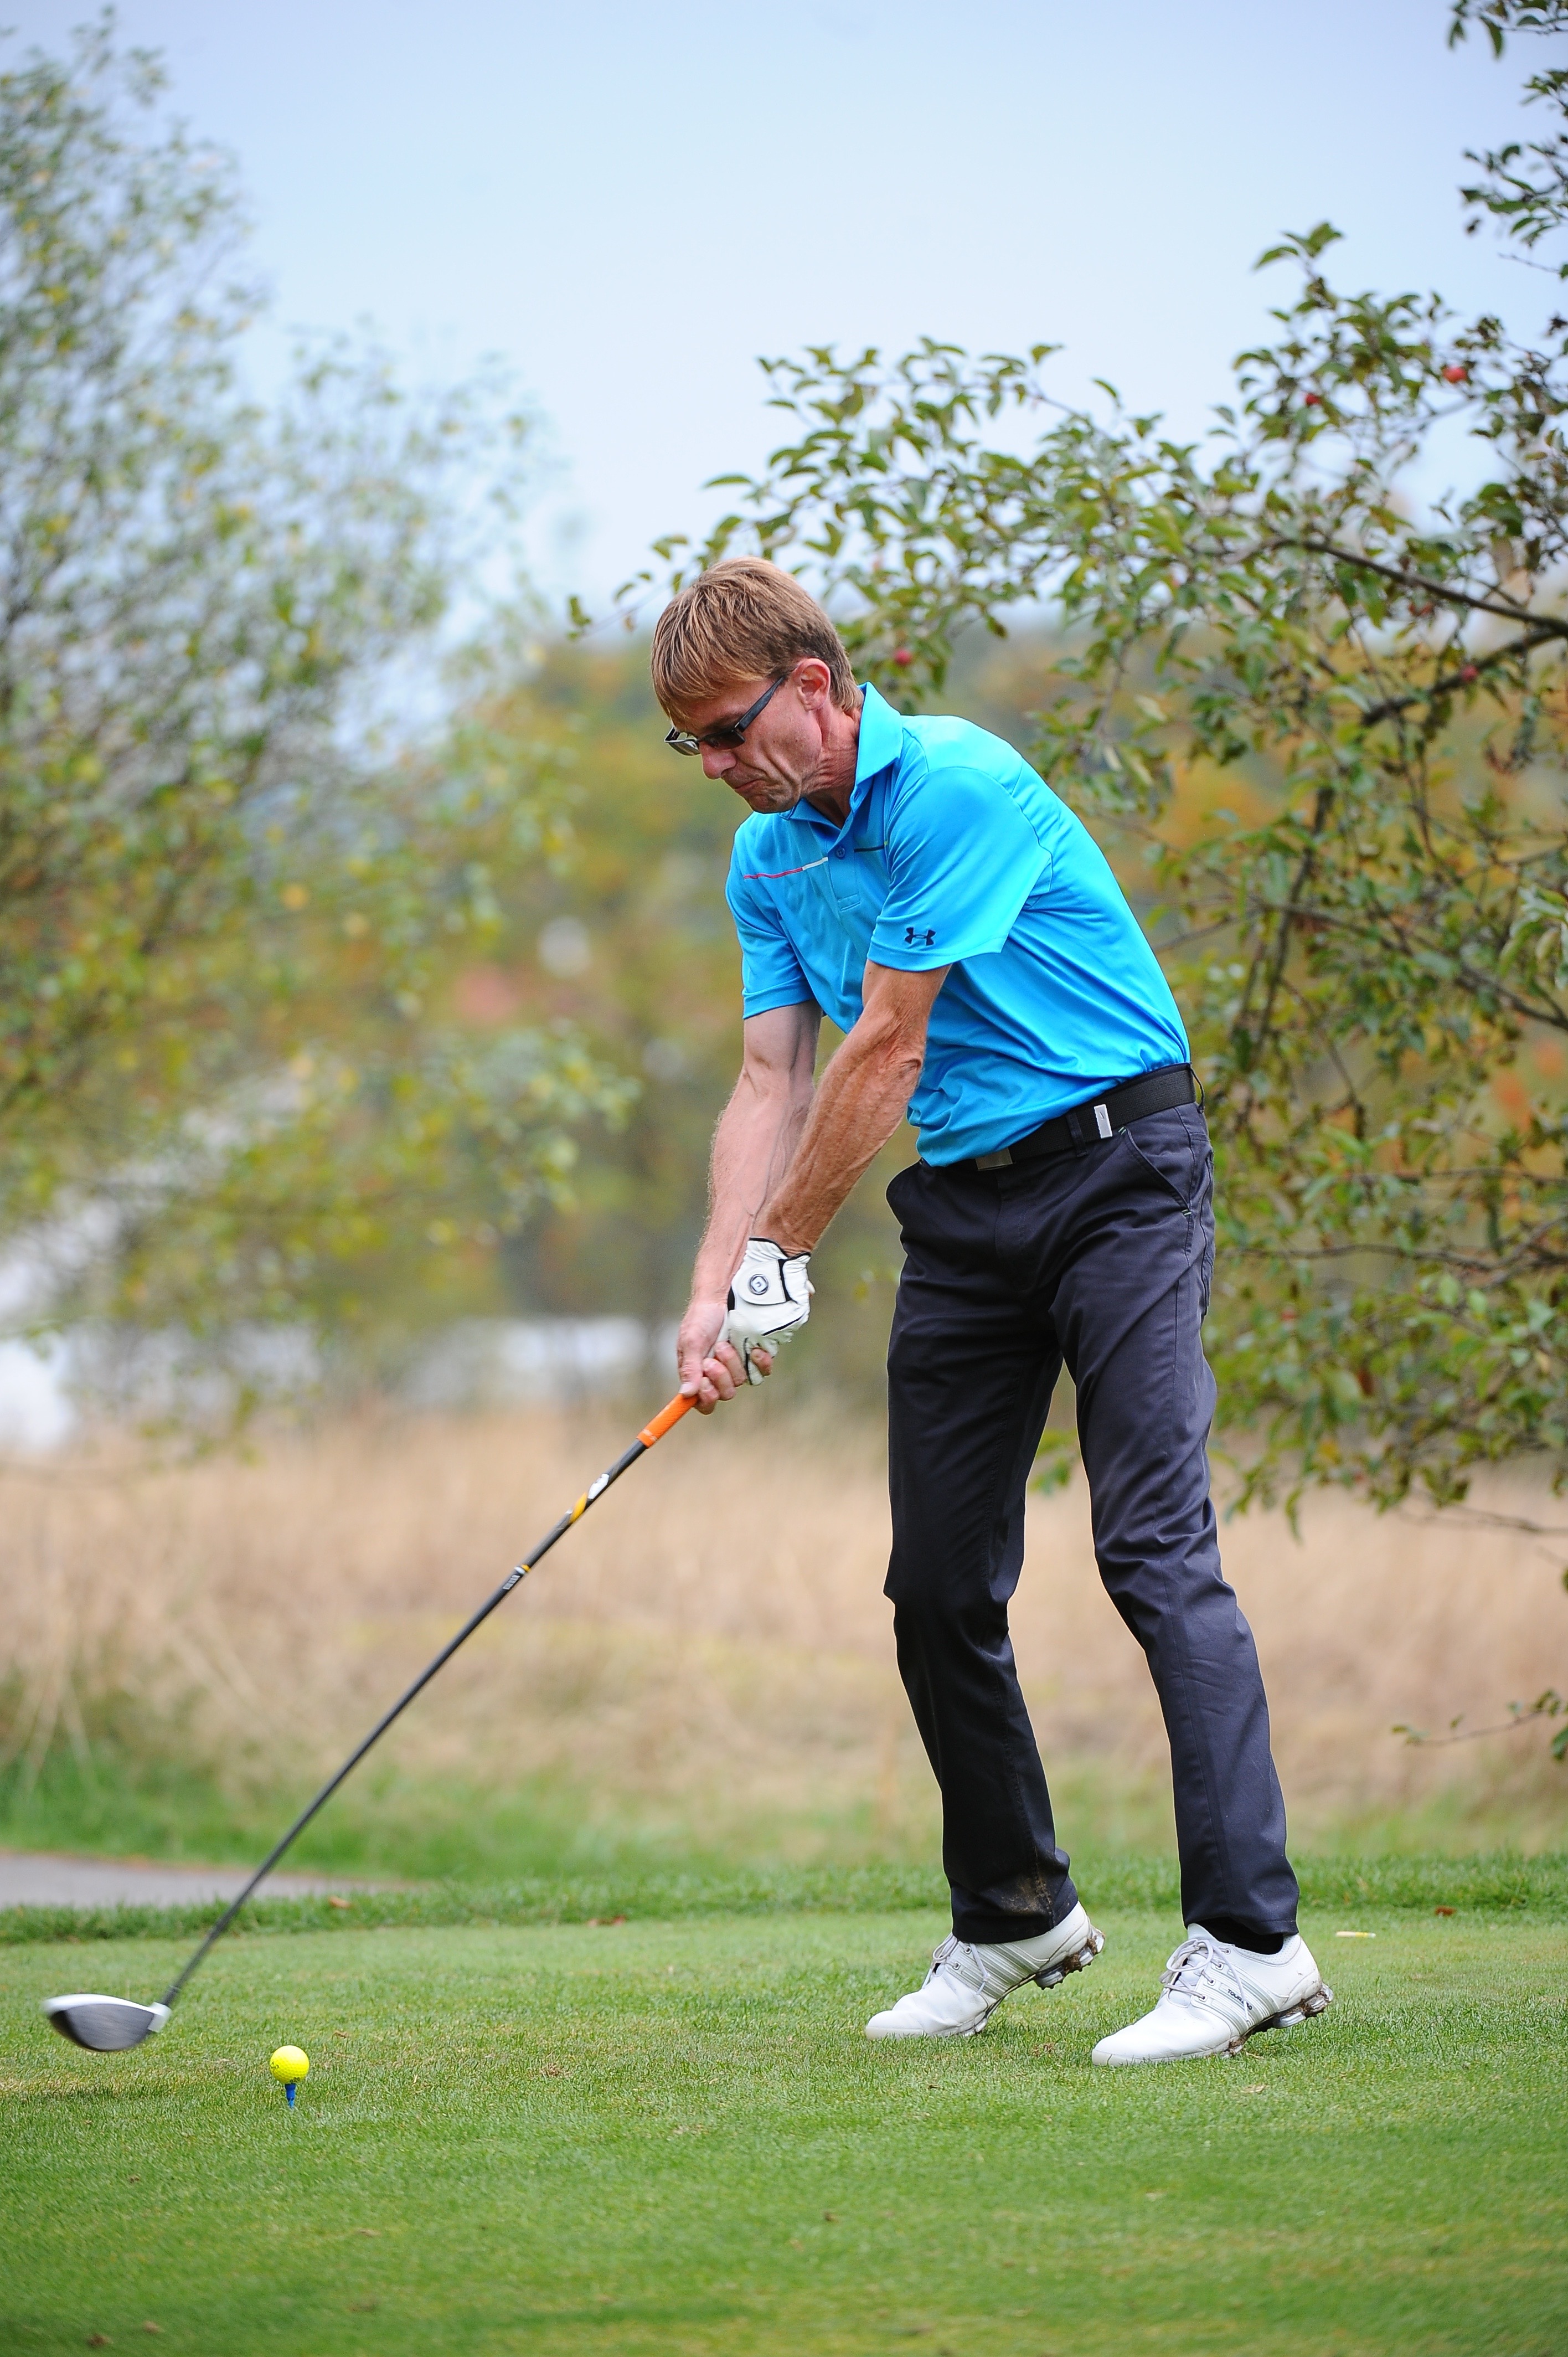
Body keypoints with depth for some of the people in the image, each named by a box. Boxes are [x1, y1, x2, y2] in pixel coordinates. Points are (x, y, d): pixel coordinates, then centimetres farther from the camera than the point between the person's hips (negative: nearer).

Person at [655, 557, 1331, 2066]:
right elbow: (770, 1087, 4)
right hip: (960, 1208, 8)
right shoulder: (767, 859, 8)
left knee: (1154, 1547, -17)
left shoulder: (954, 785, -19)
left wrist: (781, 1253, -12)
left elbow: (885, 1052, -19)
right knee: (939, 1588, 5)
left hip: (1115, 1165, -8)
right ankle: (1014, 1915, 22)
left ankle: (1250, 1939, -20)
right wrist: (714, 1295, -10)